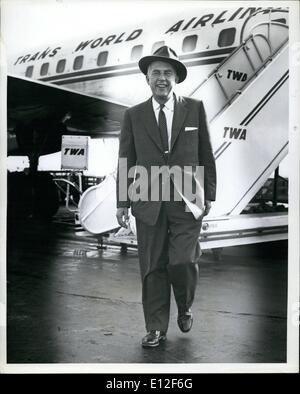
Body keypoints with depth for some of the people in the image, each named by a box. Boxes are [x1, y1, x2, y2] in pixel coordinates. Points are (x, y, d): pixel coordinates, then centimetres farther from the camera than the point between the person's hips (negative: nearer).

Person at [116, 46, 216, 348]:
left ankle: (185, 308, 24)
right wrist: (122, 202, 3)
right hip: (149, 203, 1)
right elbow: (126, 162, 7)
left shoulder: (195, 108, 5)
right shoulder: (133, 116, 6)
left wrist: (208, 195, 6)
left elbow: (206, 155, 8)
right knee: (152, 268, 5)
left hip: (187, 201, -1)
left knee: (182, 262, -8)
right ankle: (156, 328, 19)